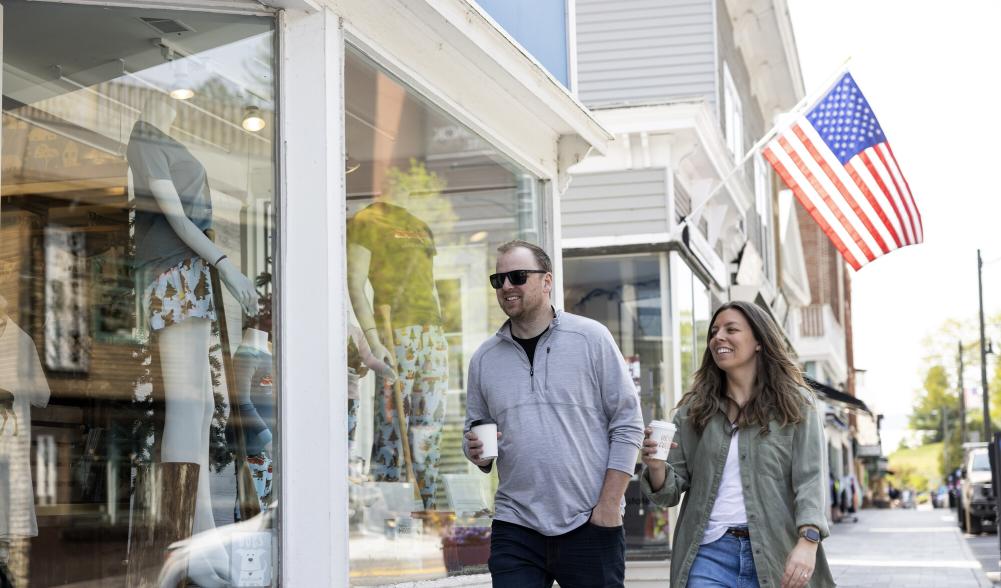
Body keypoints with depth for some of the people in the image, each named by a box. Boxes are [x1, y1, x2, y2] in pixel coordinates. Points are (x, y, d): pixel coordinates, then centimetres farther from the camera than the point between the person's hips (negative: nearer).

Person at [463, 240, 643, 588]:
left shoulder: (591, 338, -1)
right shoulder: (484, 359, 9)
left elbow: (627, 423, -2)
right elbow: (474, 433, 18)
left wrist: (609, 505, -8)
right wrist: (477, 452, -6)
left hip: (589, 524, -2)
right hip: (515, 528, 3)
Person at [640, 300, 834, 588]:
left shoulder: (796, 405, 4)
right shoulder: (693, 410, 12)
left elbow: (810, 478, -6)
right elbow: (672, 490, 10)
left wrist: (808, 541, -21)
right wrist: (656, 467, -13)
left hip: (774, 554, -2)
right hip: (710, 553, 2)